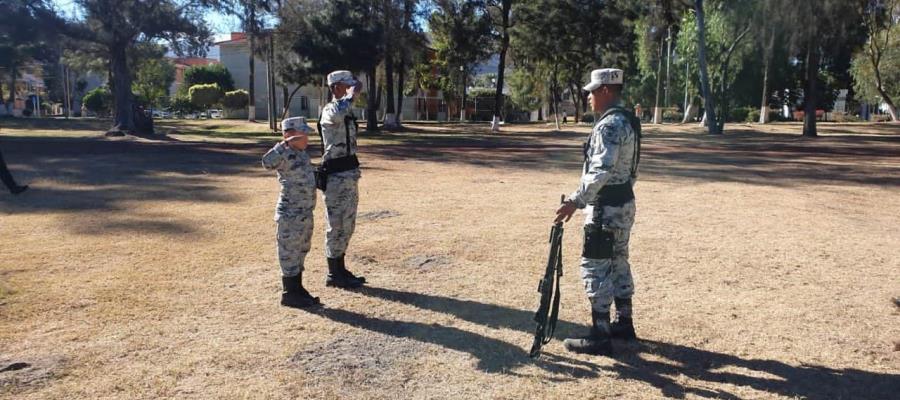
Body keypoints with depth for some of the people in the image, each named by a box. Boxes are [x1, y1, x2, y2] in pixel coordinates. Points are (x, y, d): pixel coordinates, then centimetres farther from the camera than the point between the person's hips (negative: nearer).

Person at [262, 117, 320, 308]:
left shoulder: (301, 153, 11)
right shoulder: (285, 156, -17)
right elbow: (267, 162, -38)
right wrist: (285, 143, -38)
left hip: (305, 213, 9)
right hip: (290, 215, -9)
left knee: (301, 252, 17)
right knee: (290, 253, 1)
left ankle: (298, 289, 29)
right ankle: (289, 294, 11)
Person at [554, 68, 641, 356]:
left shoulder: (609, 125, -19)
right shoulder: (629, 121, 13)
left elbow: (601, 171, -29)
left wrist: (576, 201, -33)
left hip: (606, 207, -10)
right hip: (625, 202, 10)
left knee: (595, 268, -5)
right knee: (618, 262, 18)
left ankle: (600, 336, 0)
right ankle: (624, 322, 30)